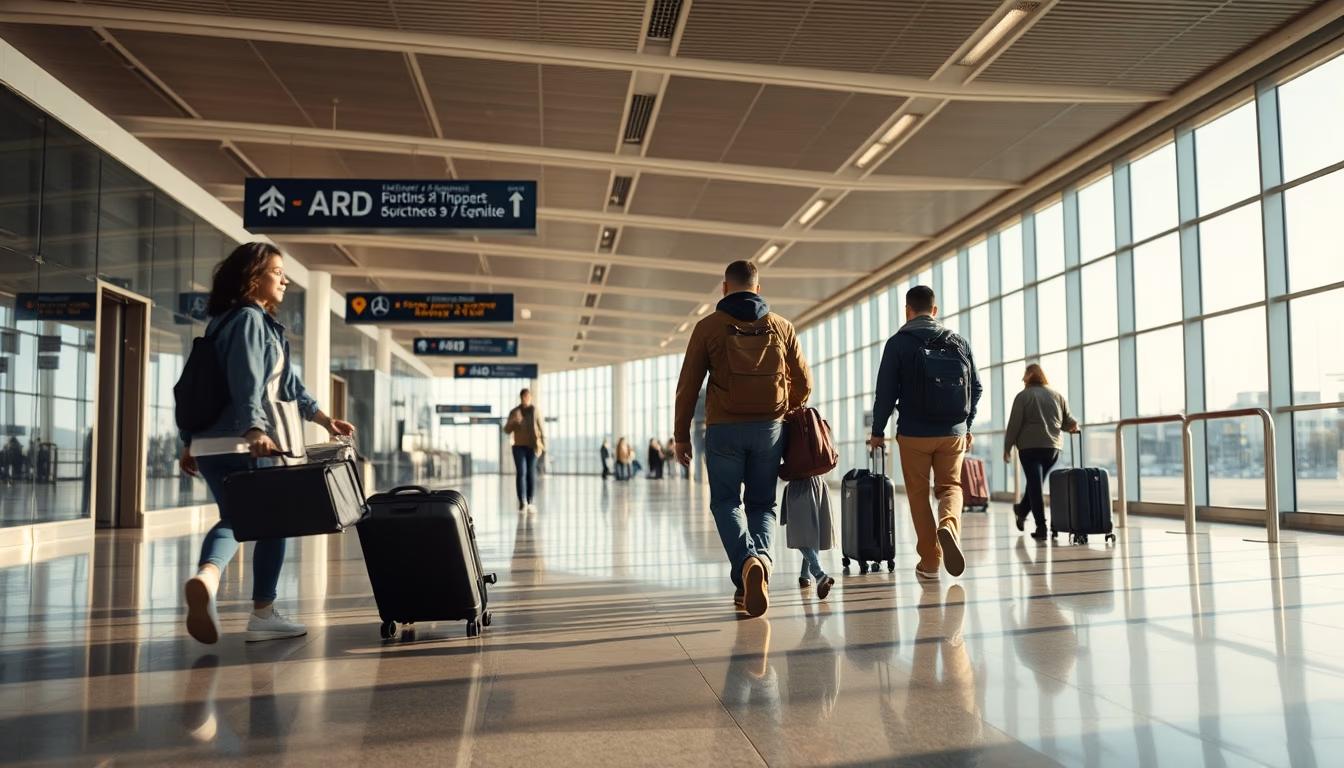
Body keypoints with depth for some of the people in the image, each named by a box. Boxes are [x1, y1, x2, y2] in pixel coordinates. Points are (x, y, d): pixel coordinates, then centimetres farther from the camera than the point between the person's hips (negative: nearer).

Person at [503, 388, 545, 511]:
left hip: (532, 447, 0)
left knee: (531, 473, 2)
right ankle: (522, 501, -15)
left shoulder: (535, 411, 0)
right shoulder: (514, 412, 3)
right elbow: (507, 430, 2)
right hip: (519, 447, 0)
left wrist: (543, 444, -7)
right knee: (521, 473, -11)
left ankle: (529, 501, 12)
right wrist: (512, 422, -18)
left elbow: (541, 428, 2)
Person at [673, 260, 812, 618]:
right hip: (770, 428, 2)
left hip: (724, 429, -2)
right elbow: (803, 383, 10)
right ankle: (760, 561, -6)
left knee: (726, 502, 6)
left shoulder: (708, 327, 1)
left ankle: (747, 563, -19)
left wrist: (681, 435, 6)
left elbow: (688, 385, -1)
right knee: (762, 504, 14)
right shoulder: (781, 326, 8)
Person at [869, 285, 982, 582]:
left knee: (918, 495, 9)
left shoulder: (898, 343, -4)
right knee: (950, 486, 13)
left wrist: (877, 431, 3)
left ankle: (929, 561, 9)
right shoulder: (958, 342, 6)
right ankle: (949, 525, -18)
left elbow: (886, 391, -7)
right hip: (953, 433, 2)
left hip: (914, 434, -2)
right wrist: (967, 425, 20)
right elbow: (976, 387, 9)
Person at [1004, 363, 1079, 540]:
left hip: (1030, 446, -5)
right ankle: (1022, 510, 38)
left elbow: (1014, 424, -6)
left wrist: (1007, 447, 0)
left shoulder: (1023, 396, -2)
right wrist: (1073, 426, 35)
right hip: (1053, 447, 5)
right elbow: (1069, 422, 13)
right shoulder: (1058, 395, 11)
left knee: (1035, 485, -4)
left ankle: (1041, 528, -10)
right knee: (1037, 483, 19)